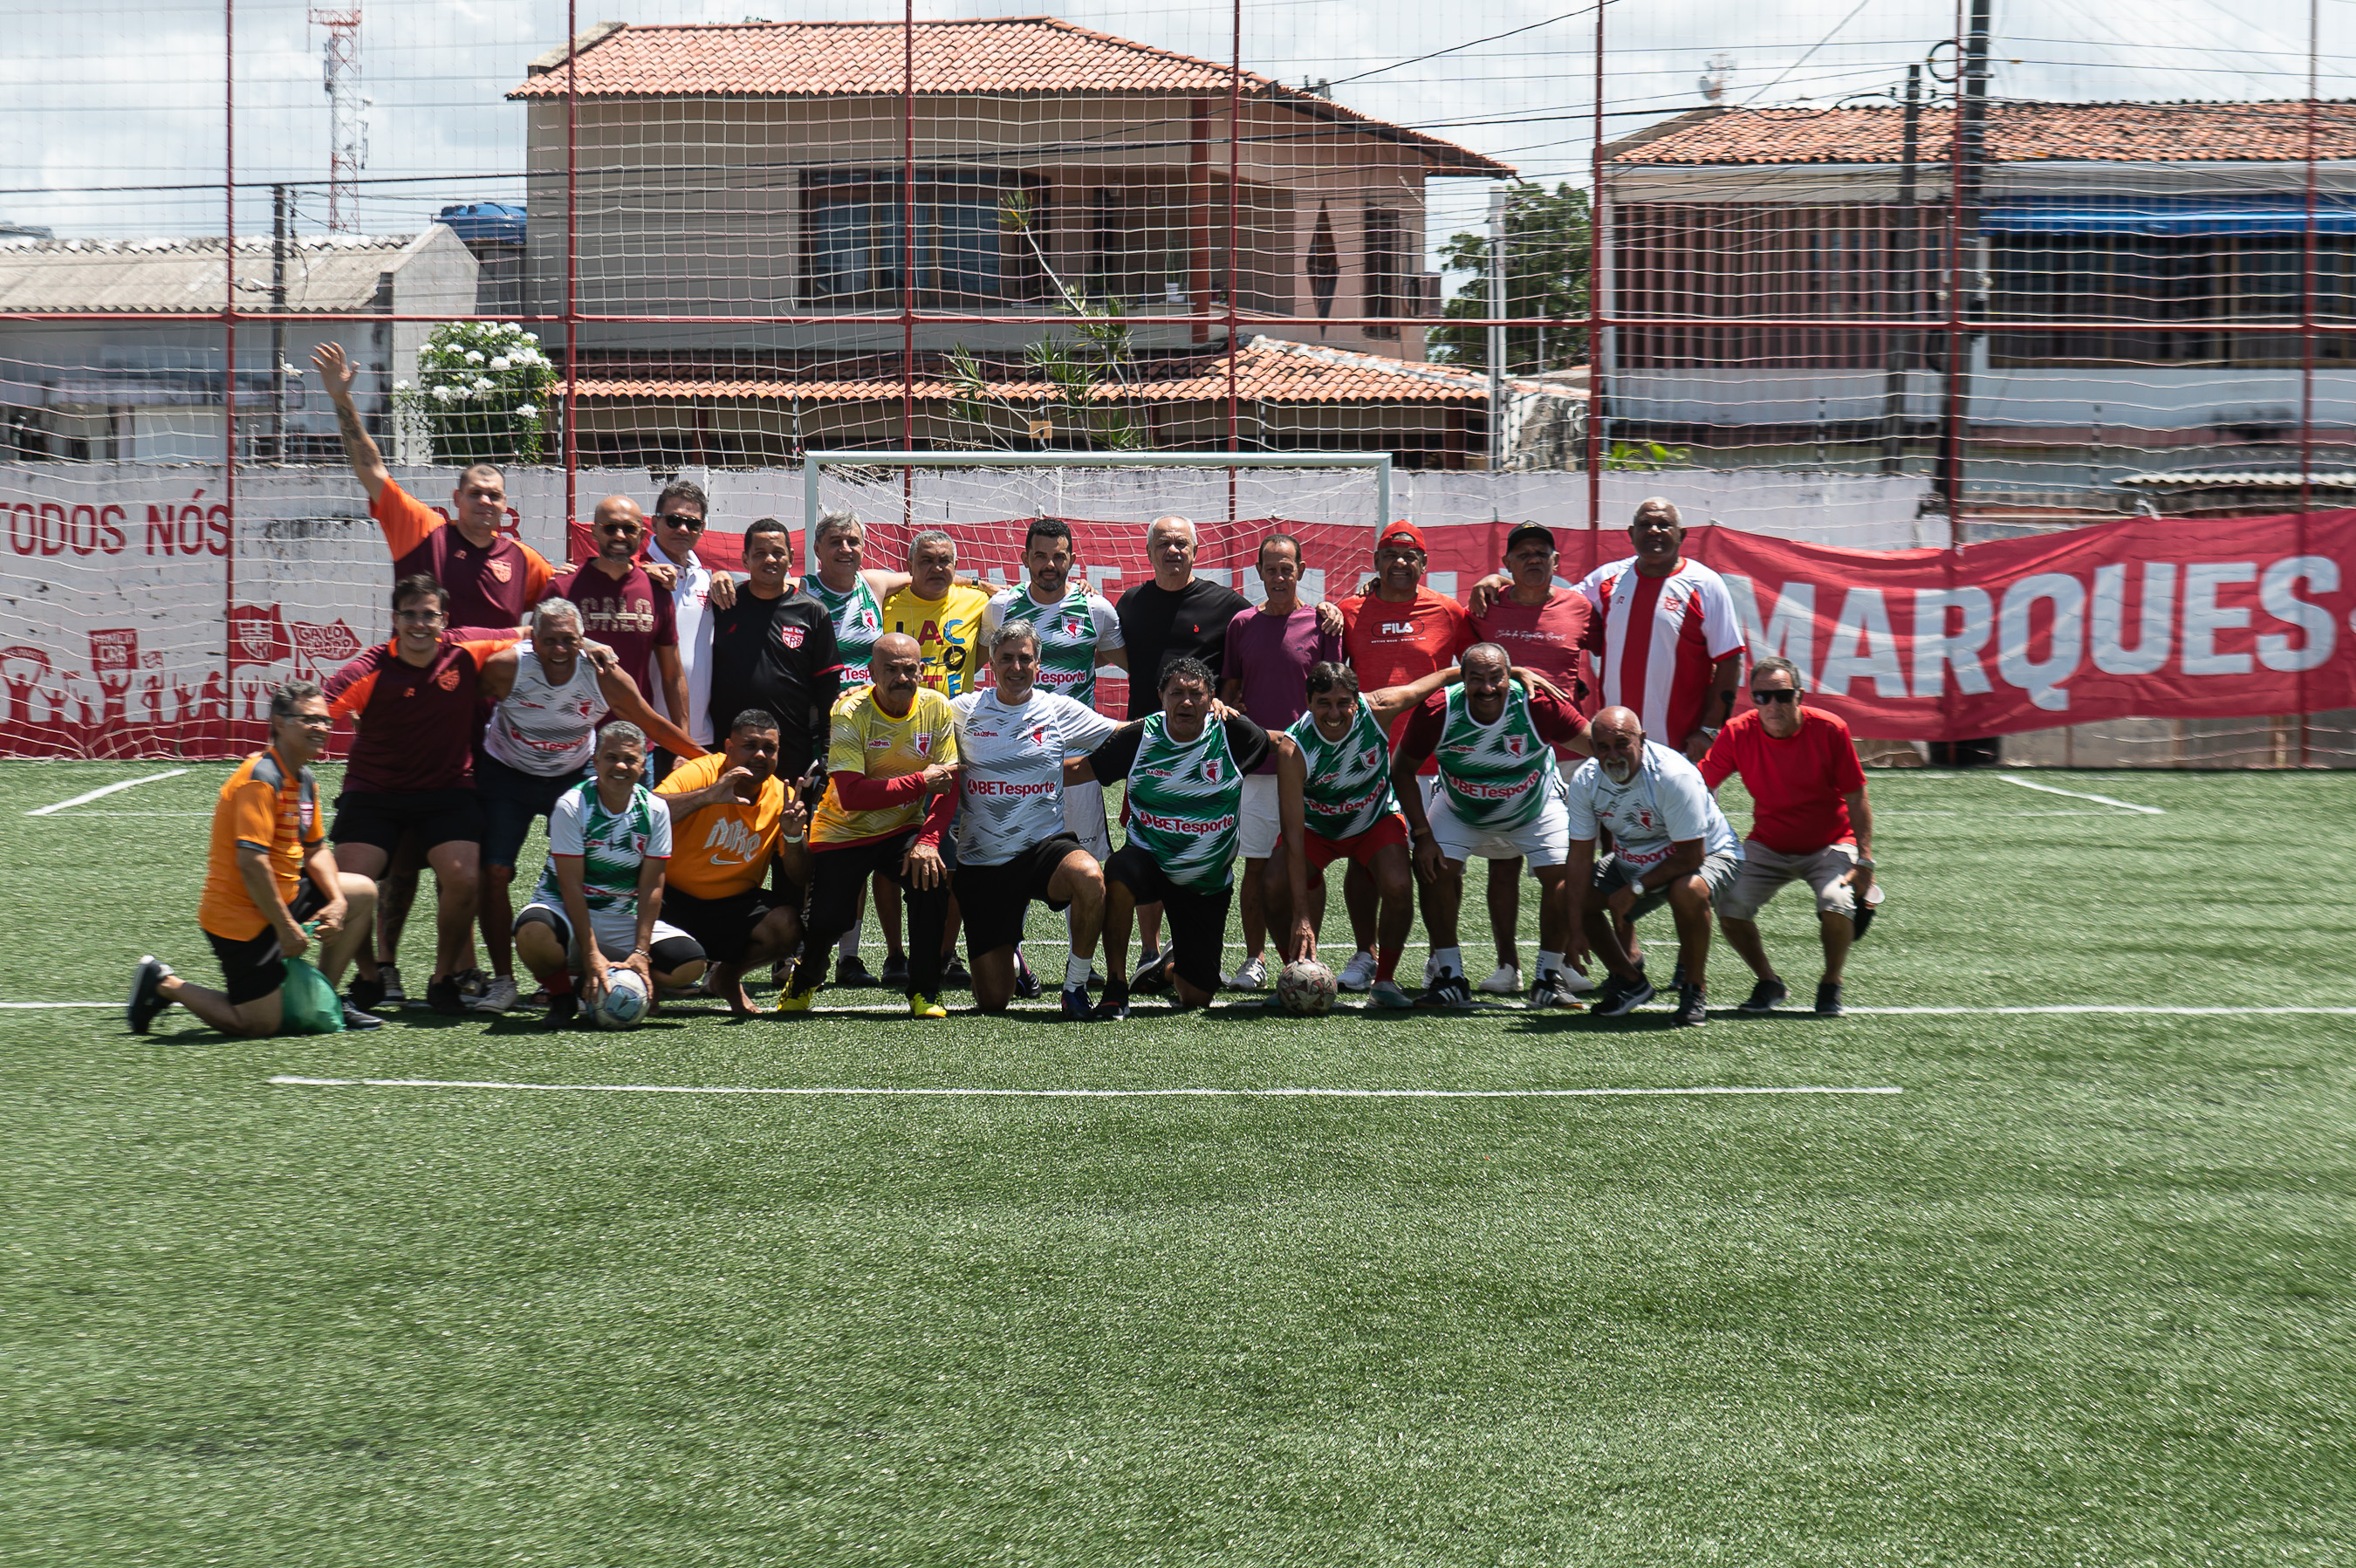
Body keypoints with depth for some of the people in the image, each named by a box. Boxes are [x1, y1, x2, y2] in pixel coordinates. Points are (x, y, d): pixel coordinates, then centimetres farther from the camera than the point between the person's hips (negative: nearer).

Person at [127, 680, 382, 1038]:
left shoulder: (304, 780, 9)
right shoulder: (260, 779, -22)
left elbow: (315, 849, 17)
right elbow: (250, 861, -27)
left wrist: (336, 901, -1)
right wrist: (286, 927, -23)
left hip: (281, 899, 10)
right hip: (241, 917, -10)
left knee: (362, 892, 16)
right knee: (260, 1025, -8)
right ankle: (163, 983, 8)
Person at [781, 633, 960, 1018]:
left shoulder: (937, 708, -8)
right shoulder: (850, 713, -19)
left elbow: (947, 787, -7)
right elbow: (851, 795, -29)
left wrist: (927, 840, -22)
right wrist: (920, 781, -28)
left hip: (905, 828, 2)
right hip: (843, 831, -2)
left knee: (932, 877, -26)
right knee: (829, 918, -15)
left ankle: (925, 993, -9)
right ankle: (804, 980, 23)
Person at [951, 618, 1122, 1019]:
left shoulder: (1060, 711, 3)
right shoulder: (963, 712, 3)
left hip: (1046, 846, -1)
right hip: (982, 864, 1)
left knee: (1090, 877, -39)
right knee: (992, 1000, 0)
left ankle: (1076, 983, -14)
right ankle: (1010, 953, 40)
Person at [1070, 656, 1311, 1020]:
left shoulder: (1232, 734, -12)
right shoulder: (1138, 737, -10)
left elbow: (1286, 748, 2)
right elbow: (1079, 768, 3)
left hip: (1209, 883, 1)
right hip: (1150, 863, -1)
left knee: (1195, 997, 1)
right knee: (1119, 872, -40)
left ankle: (1170, 967, 43)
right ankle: (1115, 989, -22)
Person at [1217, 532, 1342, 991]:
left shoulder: (1320, 623, 3)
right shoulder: (1242, 623, 9)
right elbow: (1229, 688, 15)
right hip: (1254, 764, 2)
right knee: (1256, 866, 3)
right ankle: (1254, 960, 12)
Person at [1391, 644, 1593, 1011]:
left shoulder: (1538, 704, -34)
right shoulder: (1437, 711, -30)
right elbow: (1402, 770, -15)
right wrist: (1422, 834, -19)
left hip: (1535, 808, 0)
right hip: (1459, 811, 1)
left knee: (1564, 874, -16)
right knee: (1436, 868, -18)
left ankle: (1549, 978, 1)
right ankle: (1448, 973, -3)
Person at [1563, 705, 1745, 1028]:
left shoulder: (1673, 775, -33)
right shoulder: (1584, 781, -15)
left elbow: (1691, 856, -29)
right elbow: (1581, 856, -11)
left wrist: (1635, 889, -26)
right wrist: (1577, 924, -15)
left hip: (1708, 853, -6)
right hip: (1632, 862, 6)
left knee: (1688, 891, -39)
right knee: (1567, 894, -4)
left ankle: (1694, 988, -14)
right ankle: (1630, 980, 15)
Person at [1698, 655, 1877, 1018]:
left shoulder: (1829, 730, -16)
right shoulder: (1738, 733, -12)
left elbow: (1856, 800, -9)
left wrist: (1865, 860, -15)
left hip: (1829, 846, -2)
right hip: (1767, 848, 2)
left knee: (1836, 904, -30)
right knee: (1729, 908, -19)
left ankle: (1830, 986, 0)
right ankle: (1768, 983, 8)